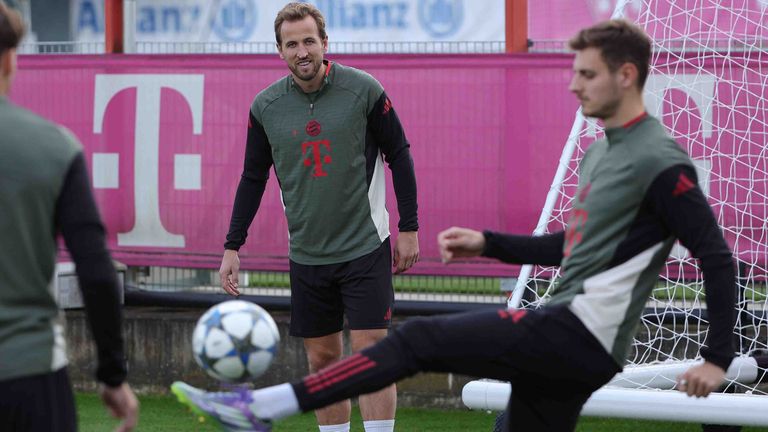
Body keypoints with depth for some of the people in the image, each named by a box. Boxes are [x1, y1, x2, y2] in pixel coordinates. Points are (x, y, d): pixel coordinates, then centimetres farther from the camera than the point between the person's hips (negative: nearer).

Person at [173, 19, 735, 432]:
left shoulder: (660, 164, -13)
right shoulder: (601, 152, 18)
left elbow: (718, 259, -13)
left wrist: (718, 357, -16)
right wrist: (490, 244, 18)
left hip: (579, 336, -10)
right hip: (566, 343, 10)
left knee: (420, 340, -13)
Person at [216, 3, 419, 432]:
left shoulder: (363, 90, -8)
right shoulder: (266, 106, 0)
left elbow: (399, 155, 0)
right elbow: (253, 178, 9)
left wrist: (409, 228, -2)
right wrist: (232, 247, 5)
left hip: (365, 247, -3)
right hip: (307, 253, 3)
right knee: (323, 359, 7)